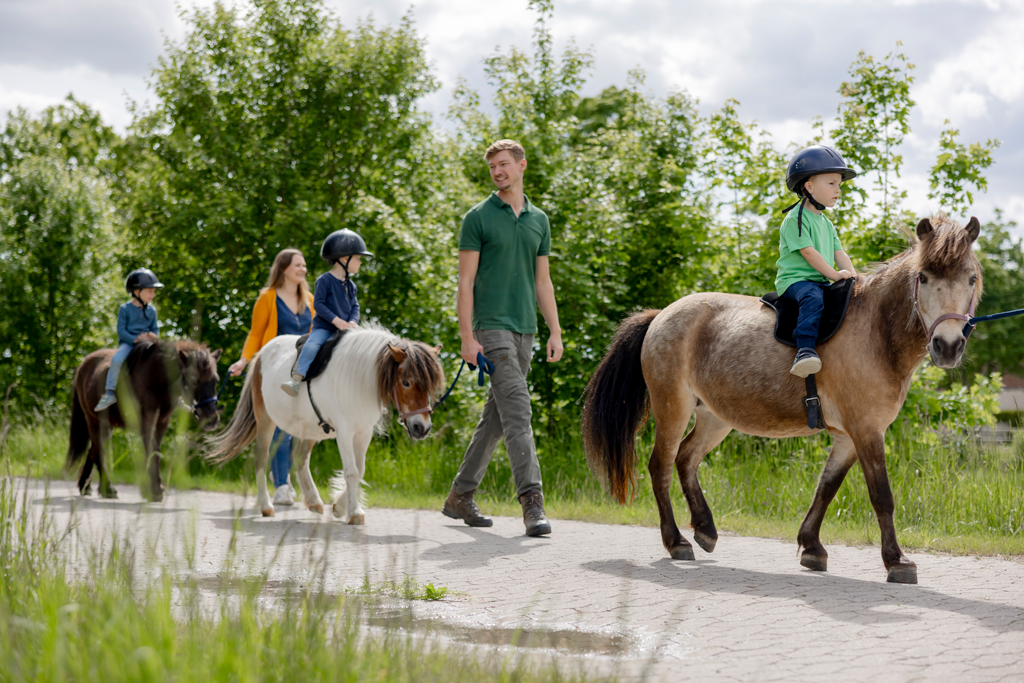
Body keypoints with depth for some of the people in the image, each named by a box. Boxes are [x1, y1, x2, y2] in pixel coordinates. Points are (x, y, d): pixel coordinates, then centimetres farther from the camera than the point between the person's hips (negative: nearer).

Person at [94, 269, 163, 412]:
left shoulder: (151, 311, 11)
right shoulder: (125, 309, -2)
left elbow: (156, 329, 15)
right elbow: (121, 330, -6)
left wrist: (153, 335, -9)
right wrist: (136, 339, -19)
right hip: (127, 342, -4)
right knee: (117, 359, -33)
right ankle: (110, 393, -26)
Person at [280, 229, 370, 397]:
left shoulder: (351, 285, 14)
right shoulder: (325, 280, -8)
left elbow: (355, 306, 13)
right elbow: (318, 304, -13)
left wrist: (353, 322, -9)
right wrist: (337, 321, -20)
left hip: (344, 329, 6)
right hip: (323, 328, -6)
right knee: (312, 345, -32)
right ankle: (296, 379, -36)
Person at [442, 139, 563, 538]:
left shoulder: (539, 221, 14)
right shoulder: (478, 218, -2)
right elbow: (465, 281, -5)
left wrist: (555, 332, 8)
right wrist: (466, 336, -13)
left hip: (524, 329, 6)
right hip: (491, 326, -6)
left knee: (495, 418, 10)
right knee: (517, 411, -16)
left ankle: (460, 496, 19)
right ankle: (531, 502, -20)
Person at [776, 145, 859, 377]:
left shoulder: (826, 223, 22)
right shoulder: (795, 219, -7)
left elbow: (838, 252, 16)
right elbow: (808, 252, -16)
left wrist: (850, 273, -3)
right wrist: (834, 274, -20)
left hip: (821, 282, 9)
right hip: (795, 279, -9)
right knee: (813, 298, -37)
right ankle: (805, 350, -50)